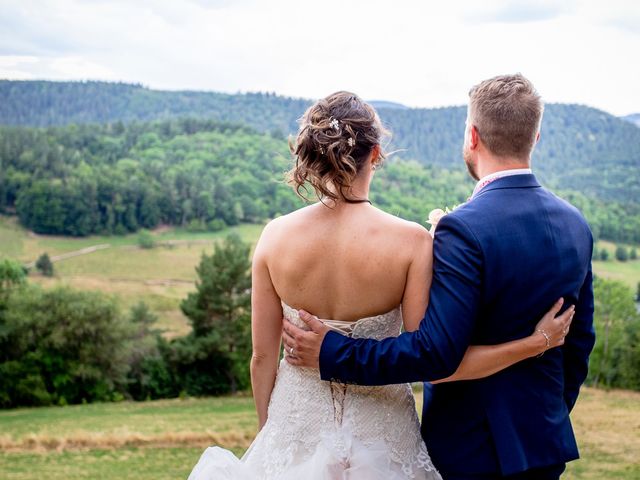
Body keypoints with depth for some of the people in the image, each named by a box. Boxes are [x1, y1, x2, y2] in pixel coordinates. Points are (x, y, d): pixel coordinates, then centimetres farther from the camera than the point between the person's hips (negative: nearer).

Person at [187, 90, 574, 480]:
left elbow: (262, 357, -4)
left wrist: (269, 433, 12)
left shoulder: (276, 236, -11)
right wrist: (536, 342, -8)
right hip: (377, 432, -1)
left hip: (295, 425, 2)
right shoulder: (410, 241, -18)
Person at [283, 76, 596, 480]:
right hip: (547, 444, 7)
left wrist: (331, 354, -18)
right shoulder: (576, 225, 2)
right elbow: (580, 341, 10)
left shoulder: (464, 229, -21)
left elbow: (436, 351, -25)